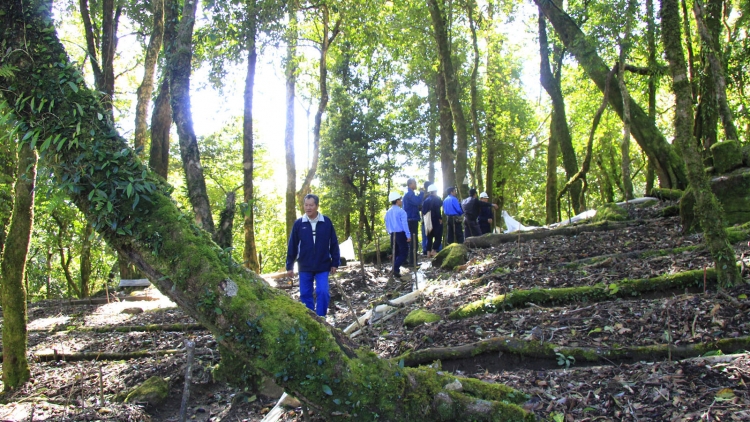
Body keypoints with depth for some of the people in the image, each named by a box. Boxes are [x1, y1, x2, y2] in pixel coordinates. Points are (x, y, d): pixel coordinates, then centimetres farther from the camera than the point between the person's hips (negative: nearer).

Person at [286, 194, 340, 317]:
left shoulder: (326, 222, -3)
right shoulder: (298, 223, -2)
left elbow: (333, 244, 2)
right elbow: (292, 246, 2)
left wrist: (335, 263, 1)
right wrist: (289, 266, 2)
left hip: (323, 266, -1)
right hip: (304, 267, 1)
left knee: (322, 293, -8)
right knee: (305, 295, 7)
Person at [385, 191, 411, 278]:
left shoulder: (388, 212, 8)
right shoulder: (401, 211, -11)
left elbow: (387, 225, 13)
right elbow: (405, 224, -14)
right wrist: (408, 235, -11)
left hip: (393, 235, 7)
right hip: (401, 234, -6)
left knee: (396, 253, 16)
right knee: (403, 252, -3)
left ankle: (395, 269, 15)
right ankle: (395, 268, -17)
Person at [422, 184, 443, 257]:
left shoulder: (426, 200, 10)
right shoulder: (437, 199, -8)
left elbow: (423, 210, 9)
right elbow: (437, 210, -19)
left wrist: (425, 218, 13)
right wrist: (440, 218, -13)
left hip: (428, 220, 6)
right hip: (436, 221, -6)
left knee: (429, 237, 11)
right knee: (438, 237, -1)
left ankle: (429, 252, 9)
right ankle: (434, 250, -12)